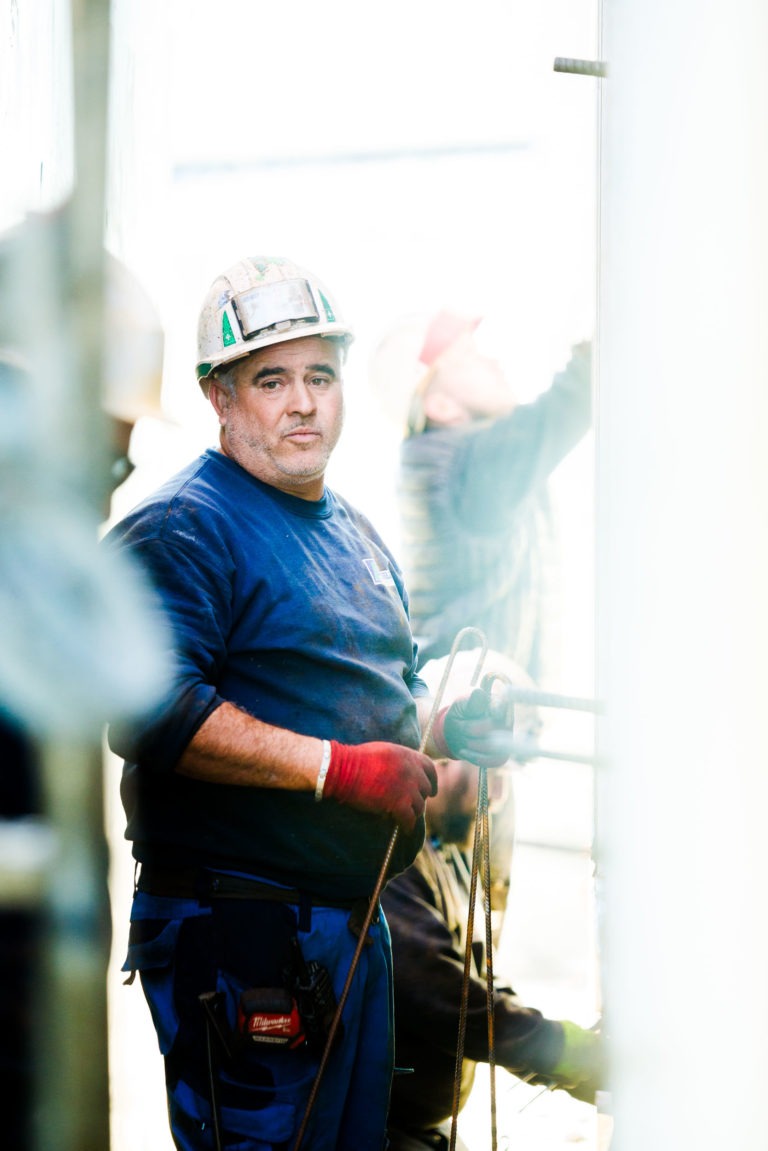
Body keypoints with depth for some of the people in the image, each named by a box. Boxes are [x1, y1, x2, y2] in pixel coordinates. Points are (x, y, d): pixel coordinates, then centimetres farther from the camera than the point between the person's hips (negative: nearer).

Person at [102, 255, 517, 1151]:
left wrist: (446, 725, 7)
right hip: (237, 932, -9)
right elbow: (150, 709, -25)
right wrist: (336, 766, -25)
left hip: (355, 918, 9)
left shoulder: (356, 534, 19)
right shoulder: (180, 529, -11)